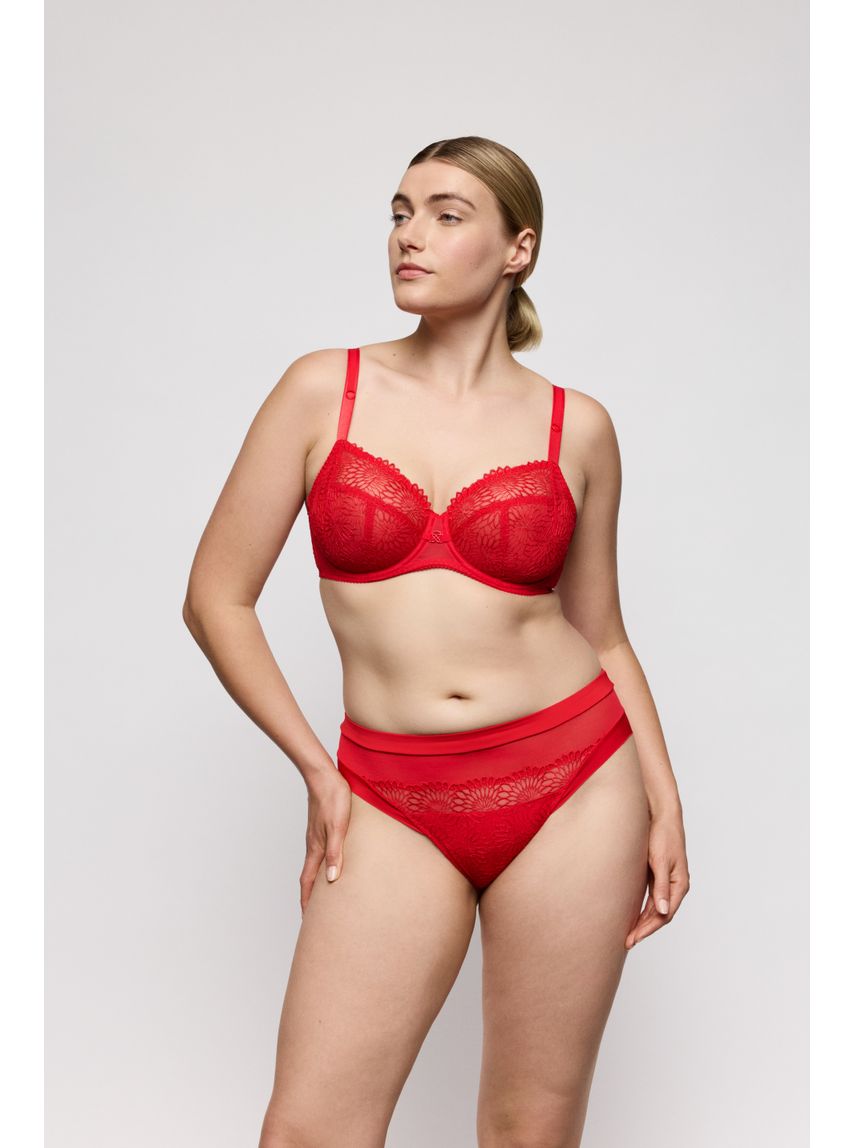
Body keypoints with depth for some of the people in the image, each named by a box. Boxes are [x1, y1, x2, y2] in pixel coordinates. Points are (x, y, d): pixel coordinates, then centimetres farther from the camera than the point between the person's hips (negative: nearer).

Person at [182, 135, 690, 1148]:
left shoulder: (575, 426, 4)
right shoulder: (324, 391, 1)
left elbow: (601, 635, 12)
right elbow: (216, 600, 3)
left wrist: (663, 799, 5)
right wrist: (317, 770, 1)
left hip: (572, 781, 1)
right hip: (395, 803, 0)